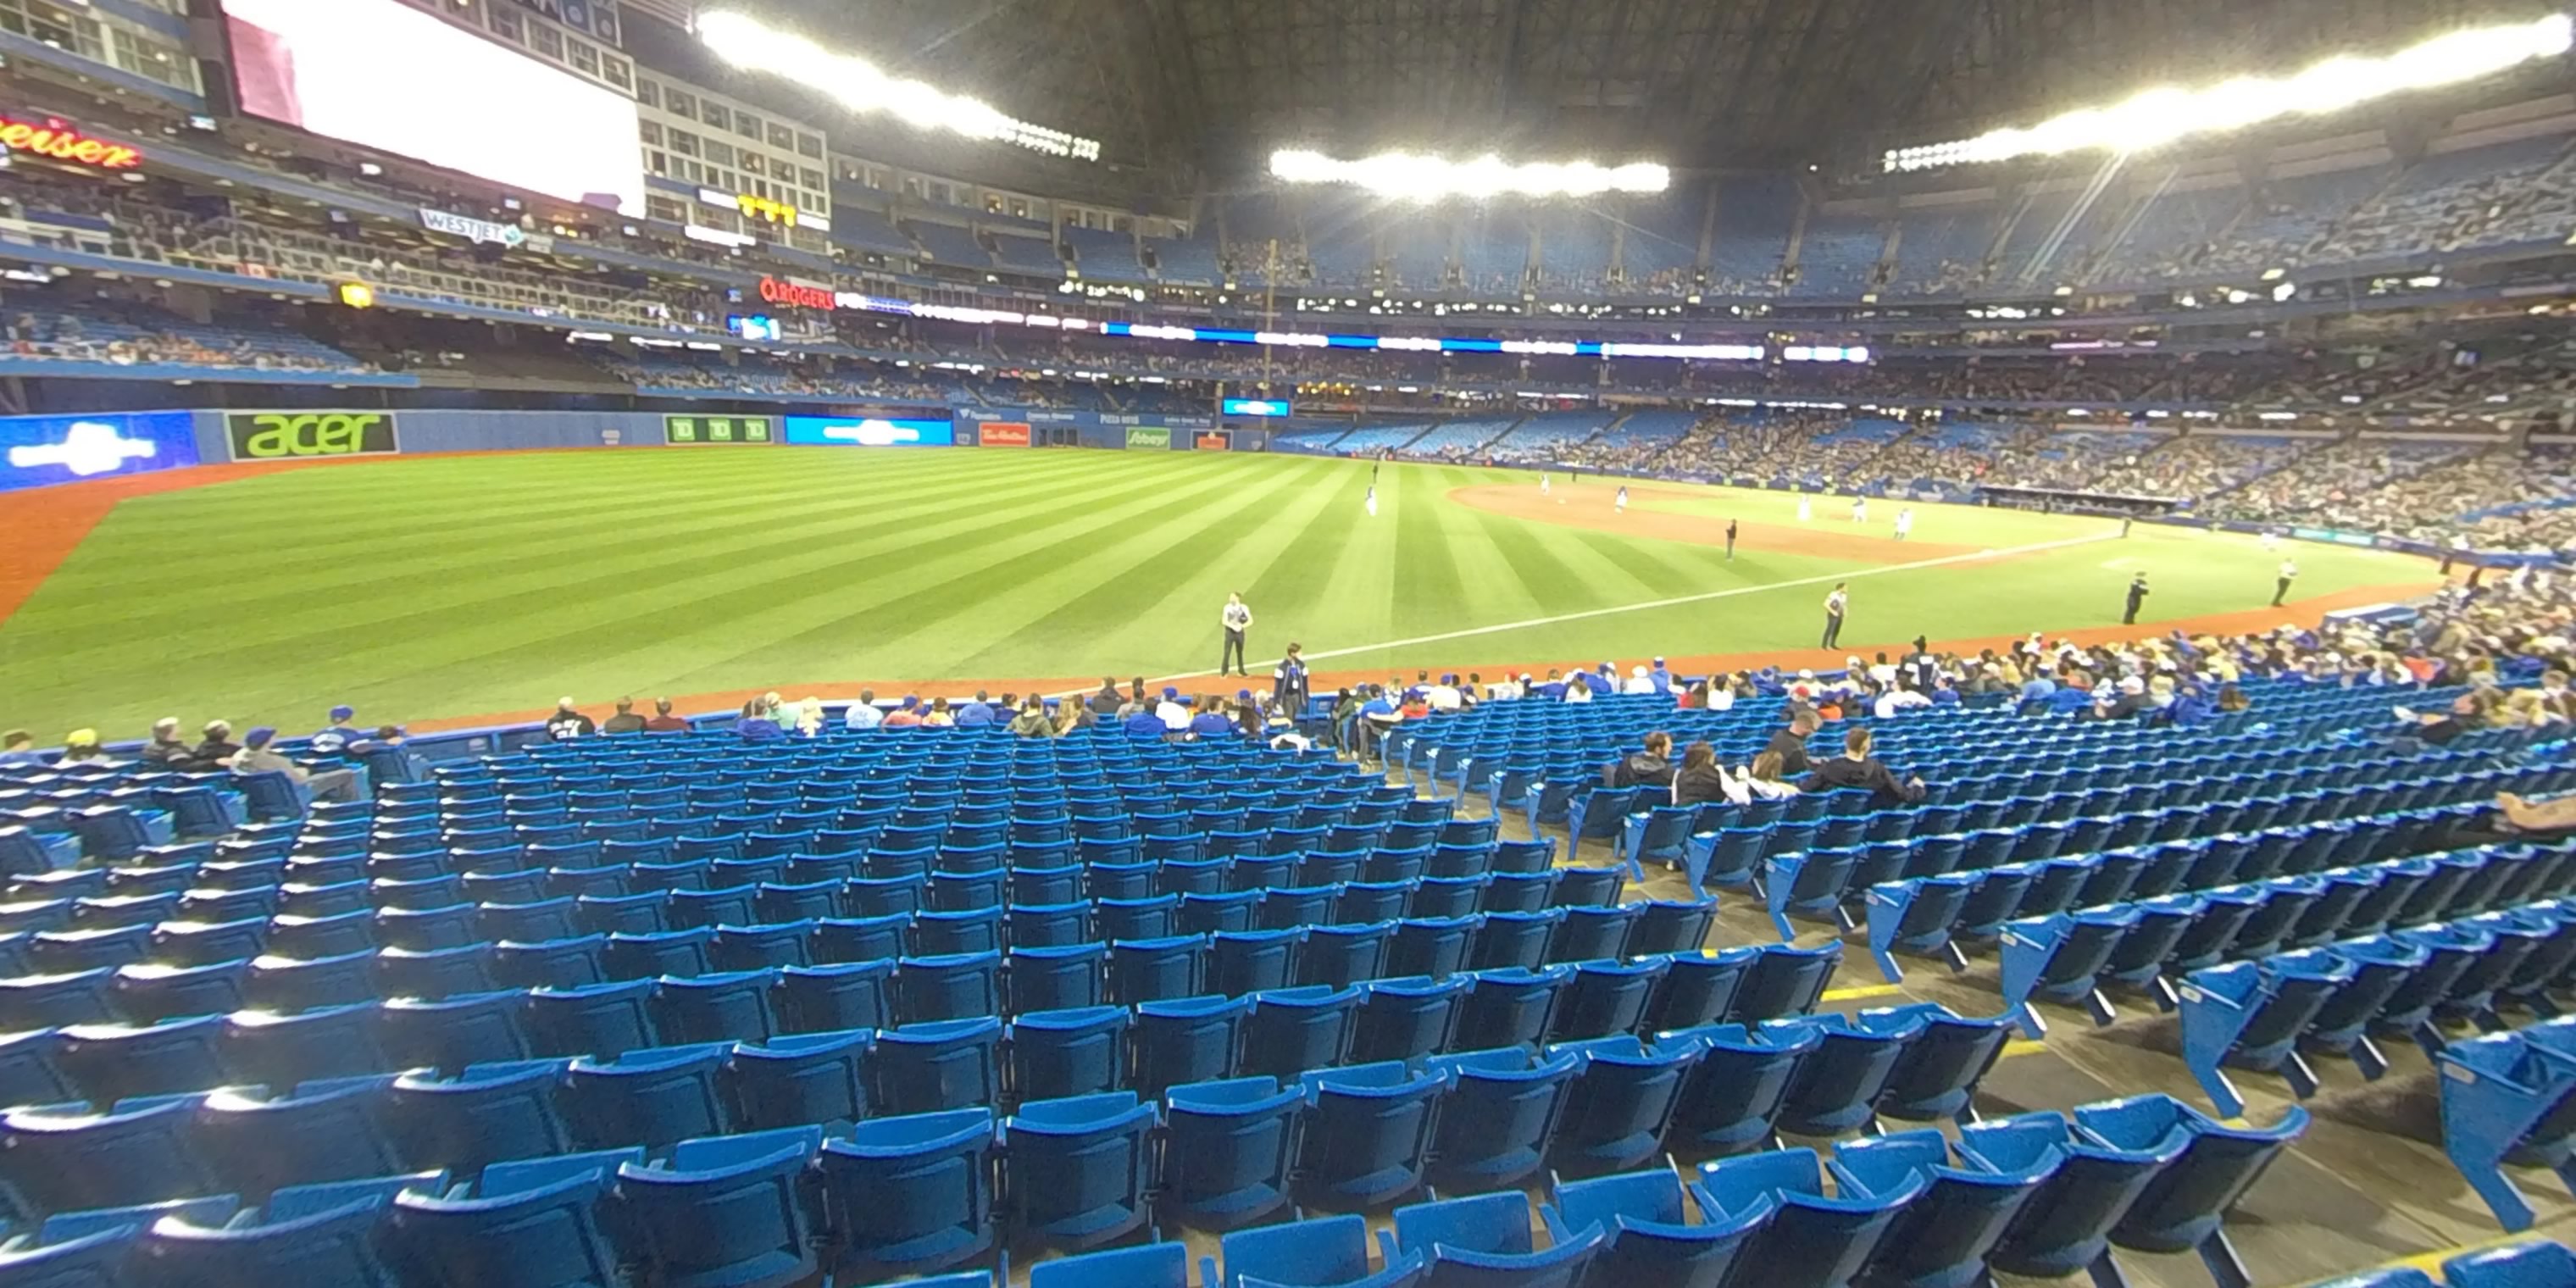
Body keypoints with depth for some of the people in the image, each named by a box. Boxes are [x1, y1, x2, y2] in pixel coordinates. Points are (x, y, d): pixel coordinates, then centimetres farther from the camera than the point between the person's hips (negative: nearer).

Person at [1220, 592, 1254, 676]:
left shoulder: (1244, 608, -4)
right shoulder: (1227, 607, -6)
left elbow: (1250, 621, -3)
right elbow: (1224, 621, -9)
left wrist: (1242, 626, -17)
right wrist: (1233, 626, -22)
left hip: (1240, 632, 1)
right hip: (1230, 632, -1)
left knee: (1240, 652, 11)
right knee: (1227, 652, -5)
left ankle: (1241, 670, 23)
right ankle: (1224, 671, 2)